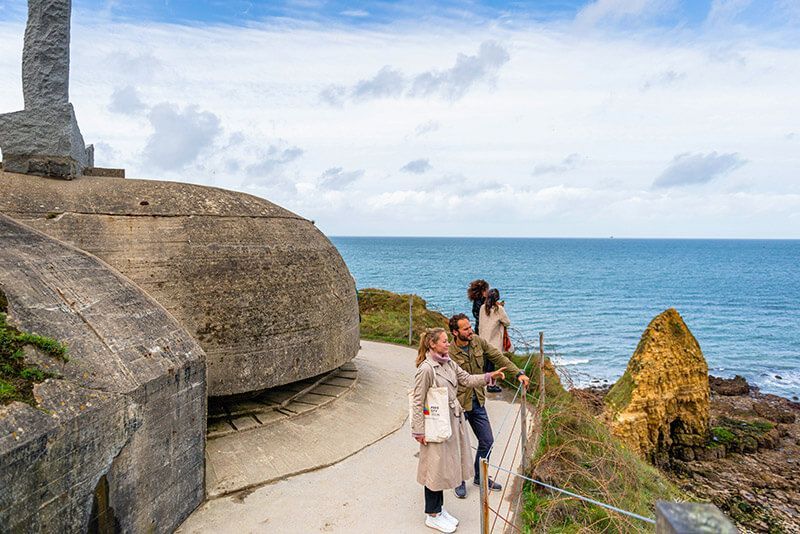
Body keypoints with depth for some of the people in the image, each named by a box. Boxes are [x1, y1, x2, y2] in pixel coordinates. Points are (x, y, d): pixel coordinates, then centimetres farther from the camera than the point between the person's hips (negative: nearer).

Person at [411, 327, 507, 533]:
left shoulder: (448, 363, 2)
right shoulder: (426, 369, -22)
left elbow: (466, 379, 12)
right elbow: (417, 403, -18)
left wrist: (489, 377, 1)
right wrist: (419, 431, -15)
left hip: (453, 422, 8)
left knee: (445, 467, 19)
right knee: (436, 468, 7)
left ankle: (439, 509, 37)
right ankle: (432, 516, 26)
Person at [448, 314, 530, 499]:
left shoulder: (478, 341, -5)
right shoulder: (449, 354, -22)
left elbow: (498, 357, 5)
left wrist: (518, 373, -2)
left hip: (478, 402, 6)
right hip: (459, 405, -6)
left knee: (487, 441, 15)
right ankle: (460, 482, 32)